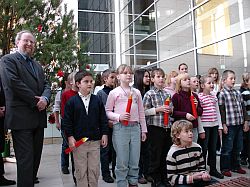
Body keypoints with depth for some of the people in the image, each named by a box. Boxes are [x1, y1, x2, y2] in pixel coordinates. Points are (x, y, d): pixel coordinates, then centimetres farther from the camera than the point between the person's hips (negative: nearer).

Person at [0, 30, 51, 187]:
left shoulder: (37, 65, 22)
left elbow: (46, 85, 14)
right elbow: (14, 83, -14)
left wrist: (45, 98, -9)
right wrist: (36, 101, -14)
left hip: (39, 118, 7)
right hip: (22, 118, -7)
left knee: (35, 158, 12)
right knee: (25, 159, -5)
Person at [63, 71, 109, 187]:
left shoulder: (97, 100, 4)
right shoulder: (72, 101, -3)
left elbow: (103, 119, 7)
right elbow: (67, 121, -3)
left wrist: (104, 134, 2)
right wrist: (70, 137, -8)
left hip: (95, 141, 2)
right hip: (78, 141, -2)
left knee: (94, 170, 10)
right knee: (81, 170, 9)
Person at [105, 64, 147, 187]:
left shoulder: (136, 92, 12)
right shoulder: (114, 93, 1)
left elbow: (141, 112, 15)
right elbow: (108, 111, 1)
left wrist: (143, 130, 14)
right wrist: (118, 117, -16)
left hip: (135, 127, 4)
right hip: (120, 128, -3)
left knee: (135, 161, 9)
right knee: (122, 162, 3)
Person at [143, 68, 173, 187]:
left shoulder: (167, 94, 12)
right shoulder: (149, 94, -5)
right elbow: (144, 111, -9)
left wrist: (170, 110, 0)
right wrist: (158, 109, -16)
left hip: (167, 127, 6)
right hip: (155, 128, -5)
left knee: (166, 154, 13)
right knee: (155, 155, 4)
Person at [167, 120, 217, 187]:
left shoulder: (197, 148, 4)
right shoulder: (173, 153, -14)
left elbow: (201, 167, 14)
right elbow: (171, 177, -13)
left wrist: (204, 174, -11)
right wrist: (191, 178, -22)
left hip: (197, 179, 6)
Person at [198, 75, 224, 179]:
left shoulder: (214, 96, 10)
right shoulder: (199, 97, -10)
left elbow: (217, 112, 14)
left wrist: (220, 126, 10)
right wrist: (201, 130, -13)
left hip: (214, 126, 6)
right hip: (205, 126, -6)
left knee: (213, 149, 14)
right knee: (204, 149, 3)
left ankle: (213, 169, 27)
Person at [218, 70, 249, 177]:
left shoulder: (237, 93, 11)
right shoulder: (222, 94, -8)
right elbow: (221, 110, -11)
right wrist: (224, 124, -14)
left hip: (239, 124, 7)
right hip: (229, 125, -6)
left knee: (238, 147, 15)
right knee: (227, 148, 3)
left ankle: (235, 166, 30)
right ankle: (225, 168, 15)